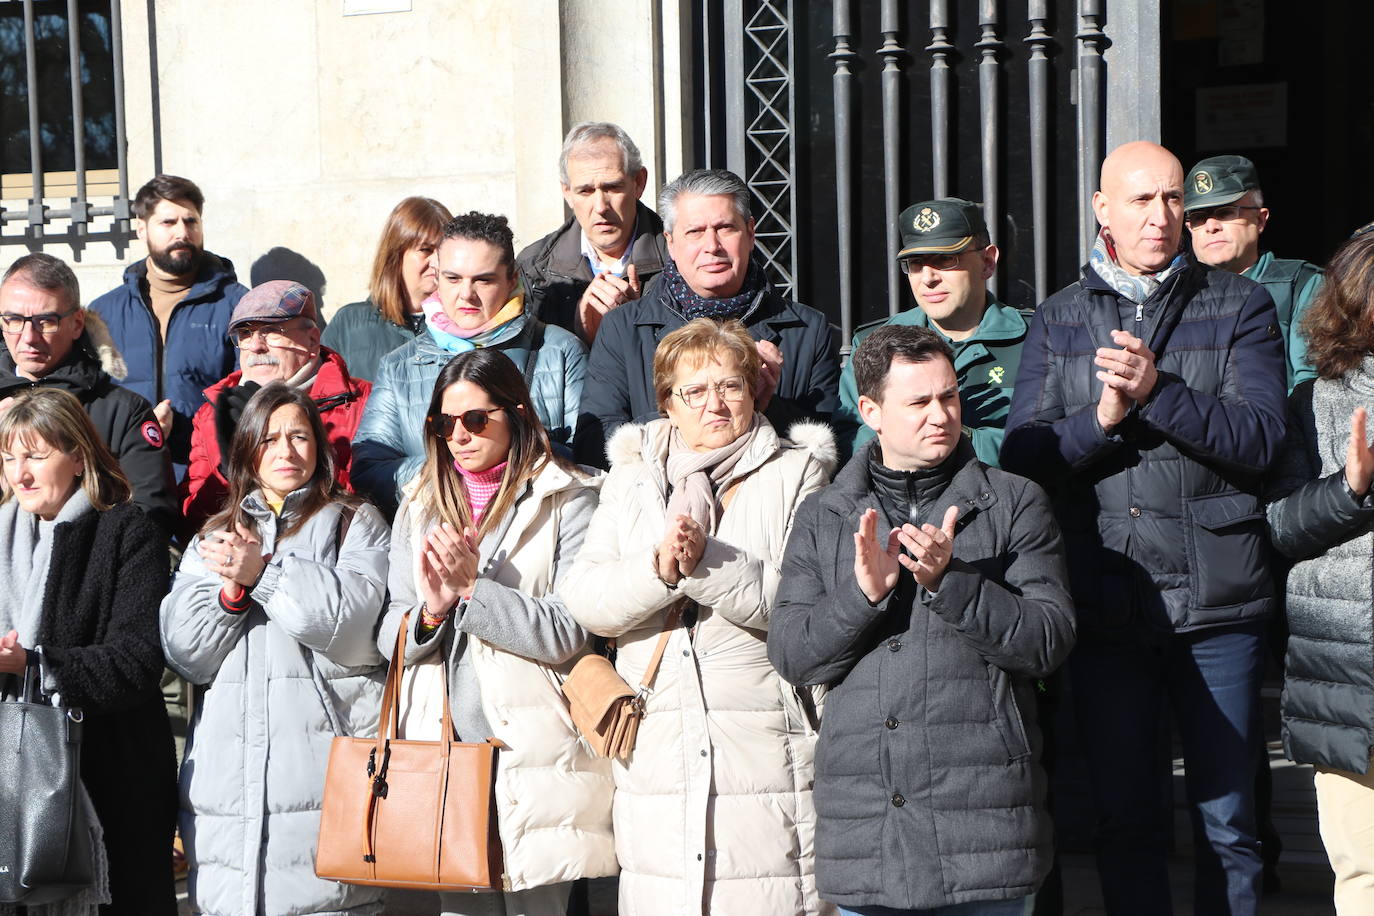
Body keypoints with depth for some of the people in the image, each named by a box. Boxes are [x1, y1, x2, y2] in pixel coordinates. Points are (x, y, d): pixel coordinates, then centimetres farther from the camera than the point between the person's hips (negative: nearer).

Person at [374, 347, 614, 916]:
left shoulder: (568, 500, -1)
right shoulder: (422, 507, 13)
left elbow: (566, 634, -10)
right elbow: (390, 639, 6)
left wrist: (473, 589, -18)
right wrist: (431, 612, -15)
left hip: (533, 751, -4)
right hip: (447, 748, 4)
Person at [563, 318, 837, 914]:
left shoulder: (796, 474, 7)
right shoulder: (630, 480, 17)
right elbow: (584, 602, 4)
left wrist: (707, 564, -17)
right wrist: (658, 570, -14)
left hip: (767, 753, -3)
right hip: (658, 755, 3)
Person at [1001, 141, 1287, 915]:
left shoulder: (1240, 307, 4)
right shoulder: (1059, 319, 10)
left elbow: (1260, 438, -9)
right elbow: (1021, 455, 1)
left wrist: (1158, 391, -21)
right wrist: (1101, 418, -15)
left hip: (1217, 600, -2)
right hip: (1105, 603, 2)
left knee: (1226, 822, 5)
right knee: (1126, 821, 12)